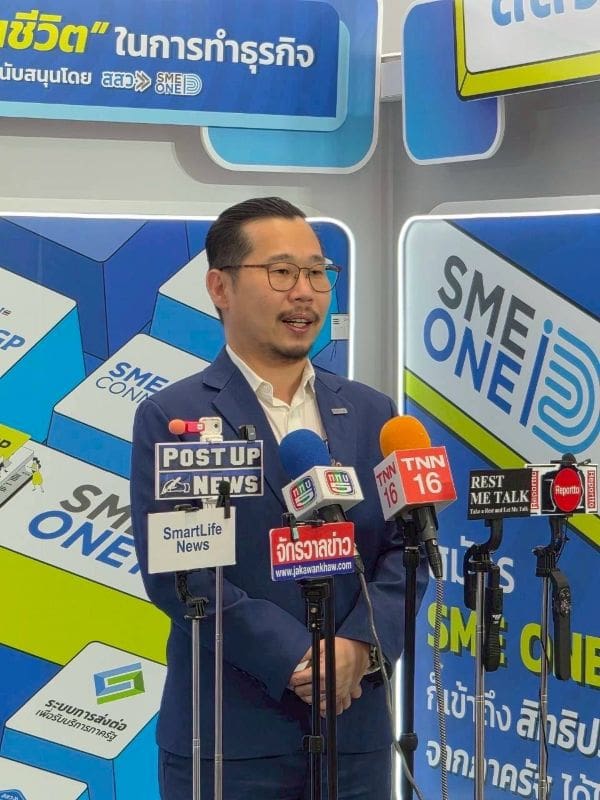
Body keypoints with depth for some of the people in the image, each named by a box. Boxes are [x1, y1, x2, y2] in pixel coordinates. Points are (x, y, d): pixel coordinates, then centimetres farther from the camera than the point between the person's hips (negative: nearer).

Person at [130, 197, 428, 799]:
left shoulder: (371, 413, 10)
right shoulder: (171, 419, -3)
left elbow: (404, 545, 5)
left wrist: (360, 643, -12)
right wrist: (294, 658, -16)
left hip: (355, 728, 4)